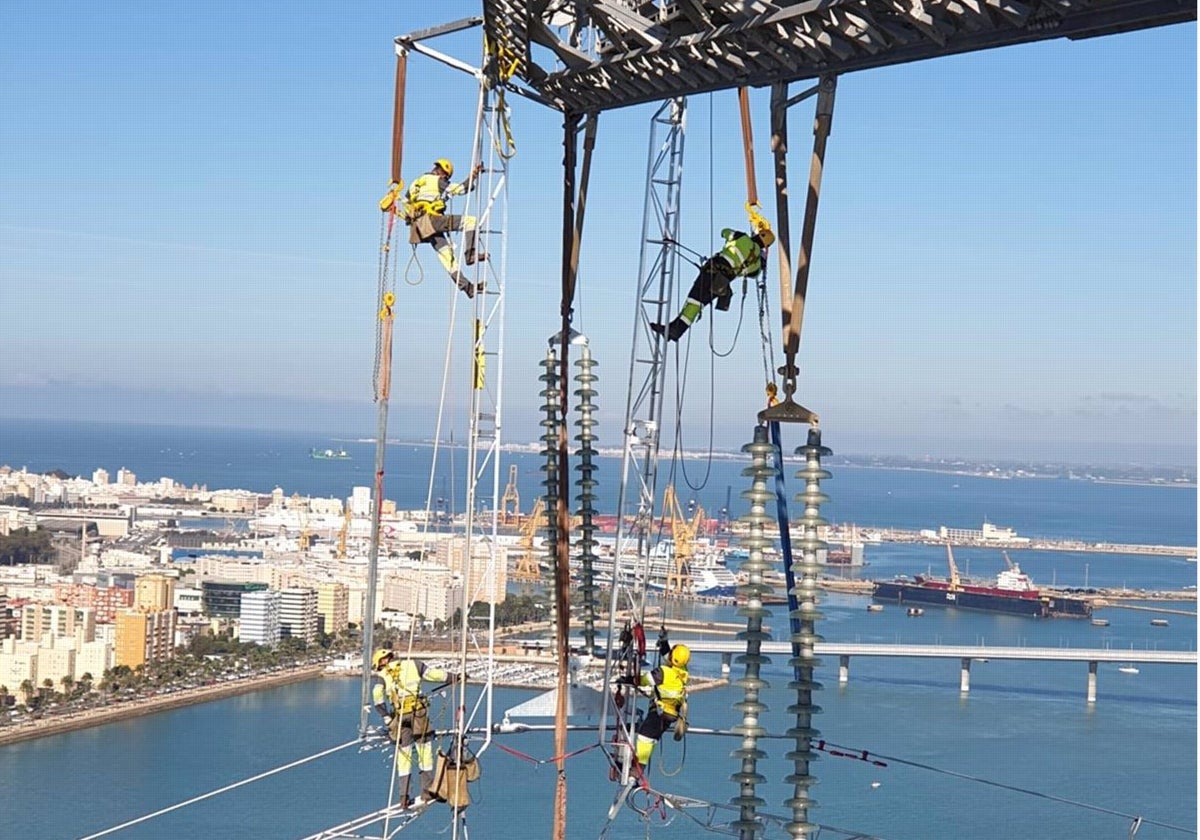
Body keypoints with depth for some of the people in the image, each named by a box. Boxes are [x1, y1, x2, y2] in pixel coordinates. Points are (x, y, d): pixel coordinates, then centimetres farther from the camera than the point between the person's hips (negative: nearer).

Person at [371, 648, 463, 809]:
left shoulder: (384, 675, 11)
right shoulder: (412, 664, 11)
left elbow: (377, 694, -5)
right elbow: (433, 674, 4)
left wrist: (385, 717, -1)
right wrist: (455, 678, 16)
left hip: (399, 716, 1)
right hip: (418, 712, -1)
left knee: (403, 755, 10)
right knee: (425, 750, 8)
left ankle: (404, 797, 10)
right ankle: (427, 792, 9)